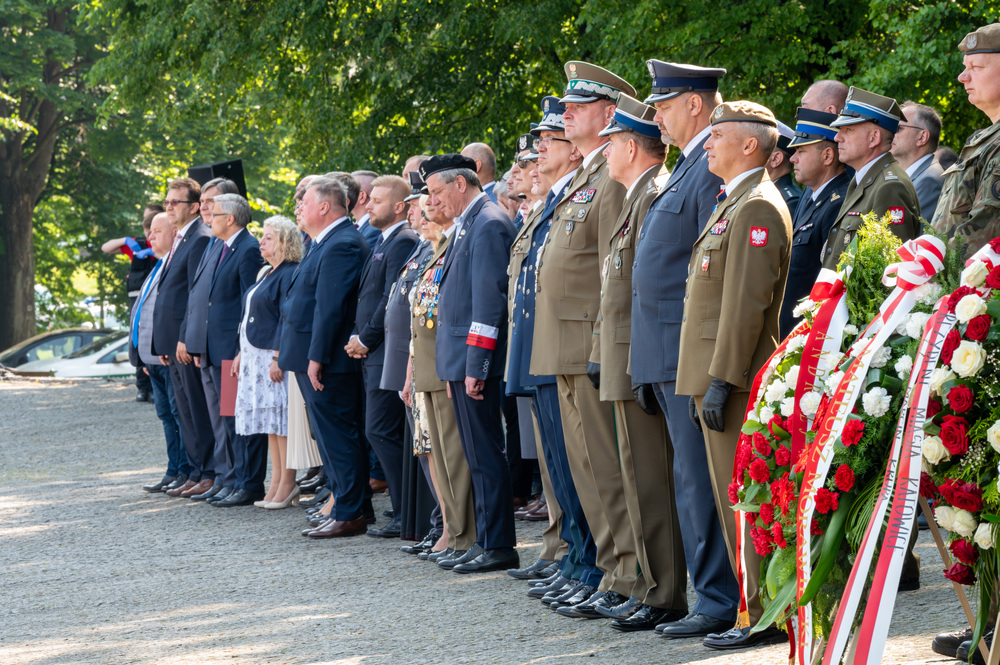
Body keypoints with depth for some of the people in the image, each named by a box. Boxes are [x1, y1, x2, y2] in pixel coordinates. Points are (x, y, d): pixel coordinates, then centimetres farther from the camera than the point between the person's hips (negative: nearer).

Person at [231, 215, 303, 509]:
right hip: (256, 356, 10)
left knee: (280, 418, -7)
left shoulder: (290, 275, -13)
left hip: (275, 354, -10)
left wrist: (279, 357, -23)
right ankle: (277, 482, 13)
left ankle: (287, 484, -4)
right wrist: (242, 352, 18)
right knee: (271, 420, 10)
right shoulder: (267, 274, 18)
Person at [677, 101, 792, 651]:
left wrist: (722, 381, -22)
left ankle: (766, 619, -6)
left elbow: (747, 303, -20)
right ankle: (757, 608, 17)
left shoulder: (757, 208, -14)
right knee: (734, 500, 12)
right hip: (721, 377, 10)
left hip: (737, 380, -10)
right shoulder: (734, 204, 19)